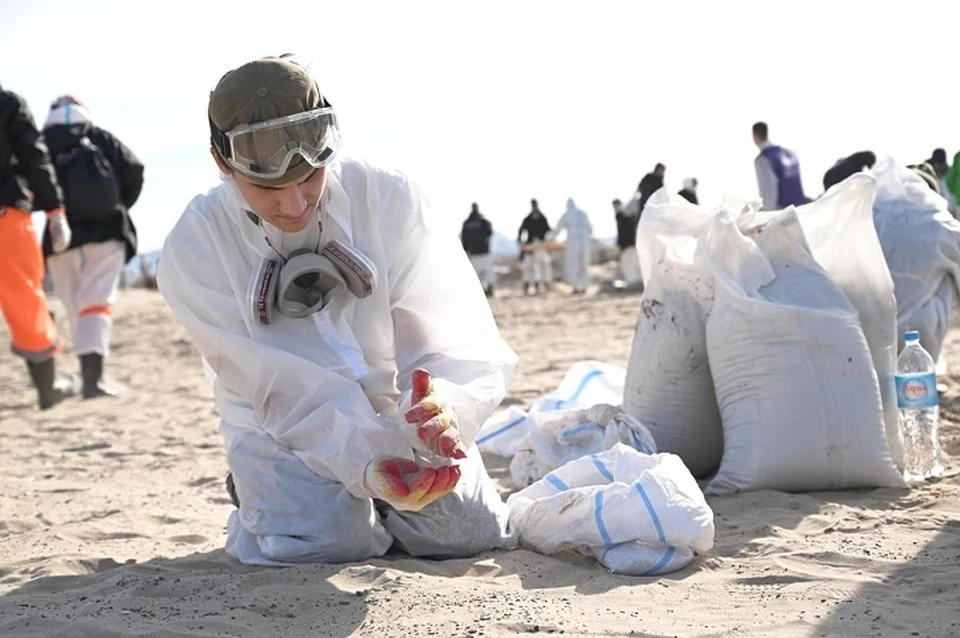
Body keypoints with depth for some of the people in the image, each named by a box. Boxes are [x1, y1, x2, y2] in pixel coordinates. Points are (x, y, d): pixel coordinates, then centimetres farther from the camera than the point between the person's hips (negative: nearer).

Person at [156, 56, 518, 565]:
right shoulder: (193, 249, -18)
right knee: (321, 541, -28)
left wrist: (445, 403, -45)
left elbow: (461, 342, -21)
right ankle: (259, 503, 8)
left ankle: (378, 507, 17)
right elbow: (286, 390, -22)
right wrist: (365, 460, -39)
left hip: (394, 411, 2)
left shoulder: (390, 199, -17)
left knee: (470, 533, -16)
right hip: (281, 428, -2)